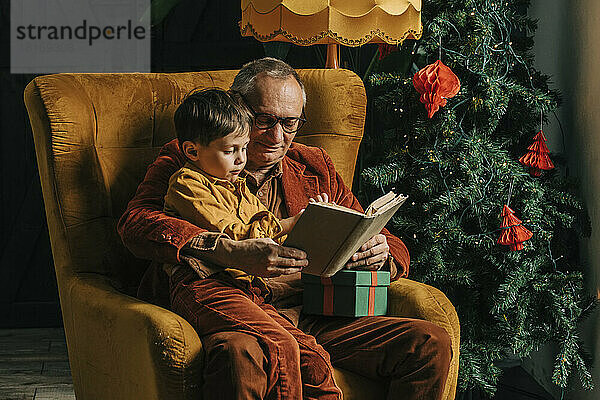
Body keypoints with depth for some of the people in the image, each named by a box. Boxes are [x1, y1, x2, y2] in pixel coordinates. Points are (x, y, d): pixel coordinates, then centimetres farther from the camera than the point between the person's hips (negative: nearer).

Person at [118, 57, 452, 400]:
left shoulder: (315, 167, 26)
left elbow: (396, 250, 25)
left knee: (430, 344, -19)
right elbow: (135, 223, -6)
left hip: (312, 315, 5)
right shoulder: (185, 159, 14)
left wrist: (379, 253, -3)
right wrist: (231, 252, -20)